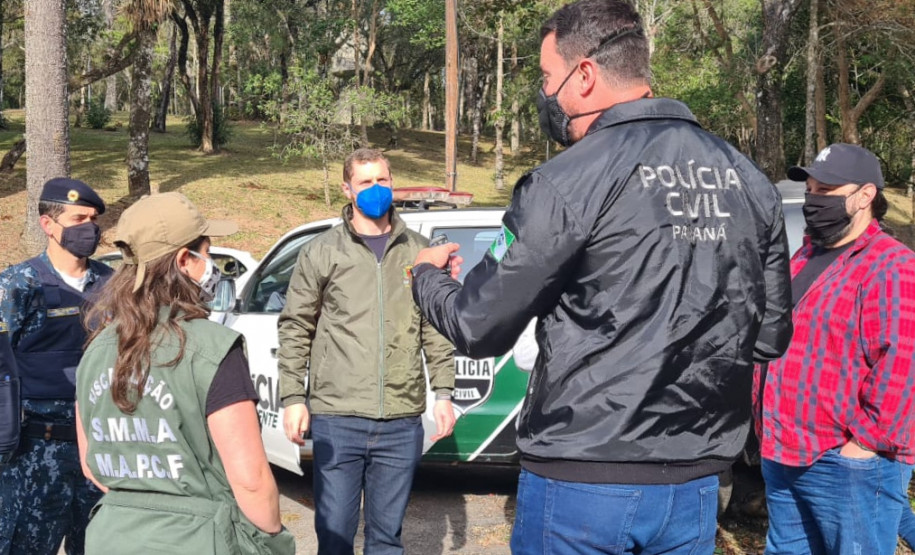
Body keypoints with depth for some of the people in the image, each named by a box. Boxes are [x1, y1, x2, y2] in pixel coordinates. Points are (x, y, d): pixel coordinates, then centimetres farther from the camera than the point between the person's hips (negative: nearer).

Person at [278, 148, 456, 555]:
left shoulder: (418, 252, 8)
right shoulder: (321, 252, 2)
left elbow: (437, 329, 12)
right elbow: (295, 329, 4)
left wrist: (443, 393, 7)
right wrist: (293, 397, -2)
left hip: (402, 421, 2)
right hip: (336, 418, -2)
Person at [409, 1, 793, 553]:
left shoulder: (565, 184, -14)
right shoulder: (749, 180, 3)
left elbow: (478, 329, -7)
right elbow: (771, 336, 10)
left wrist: (427, 274, 13)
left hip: (581, 483, -5)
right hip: (694, 487, 5)